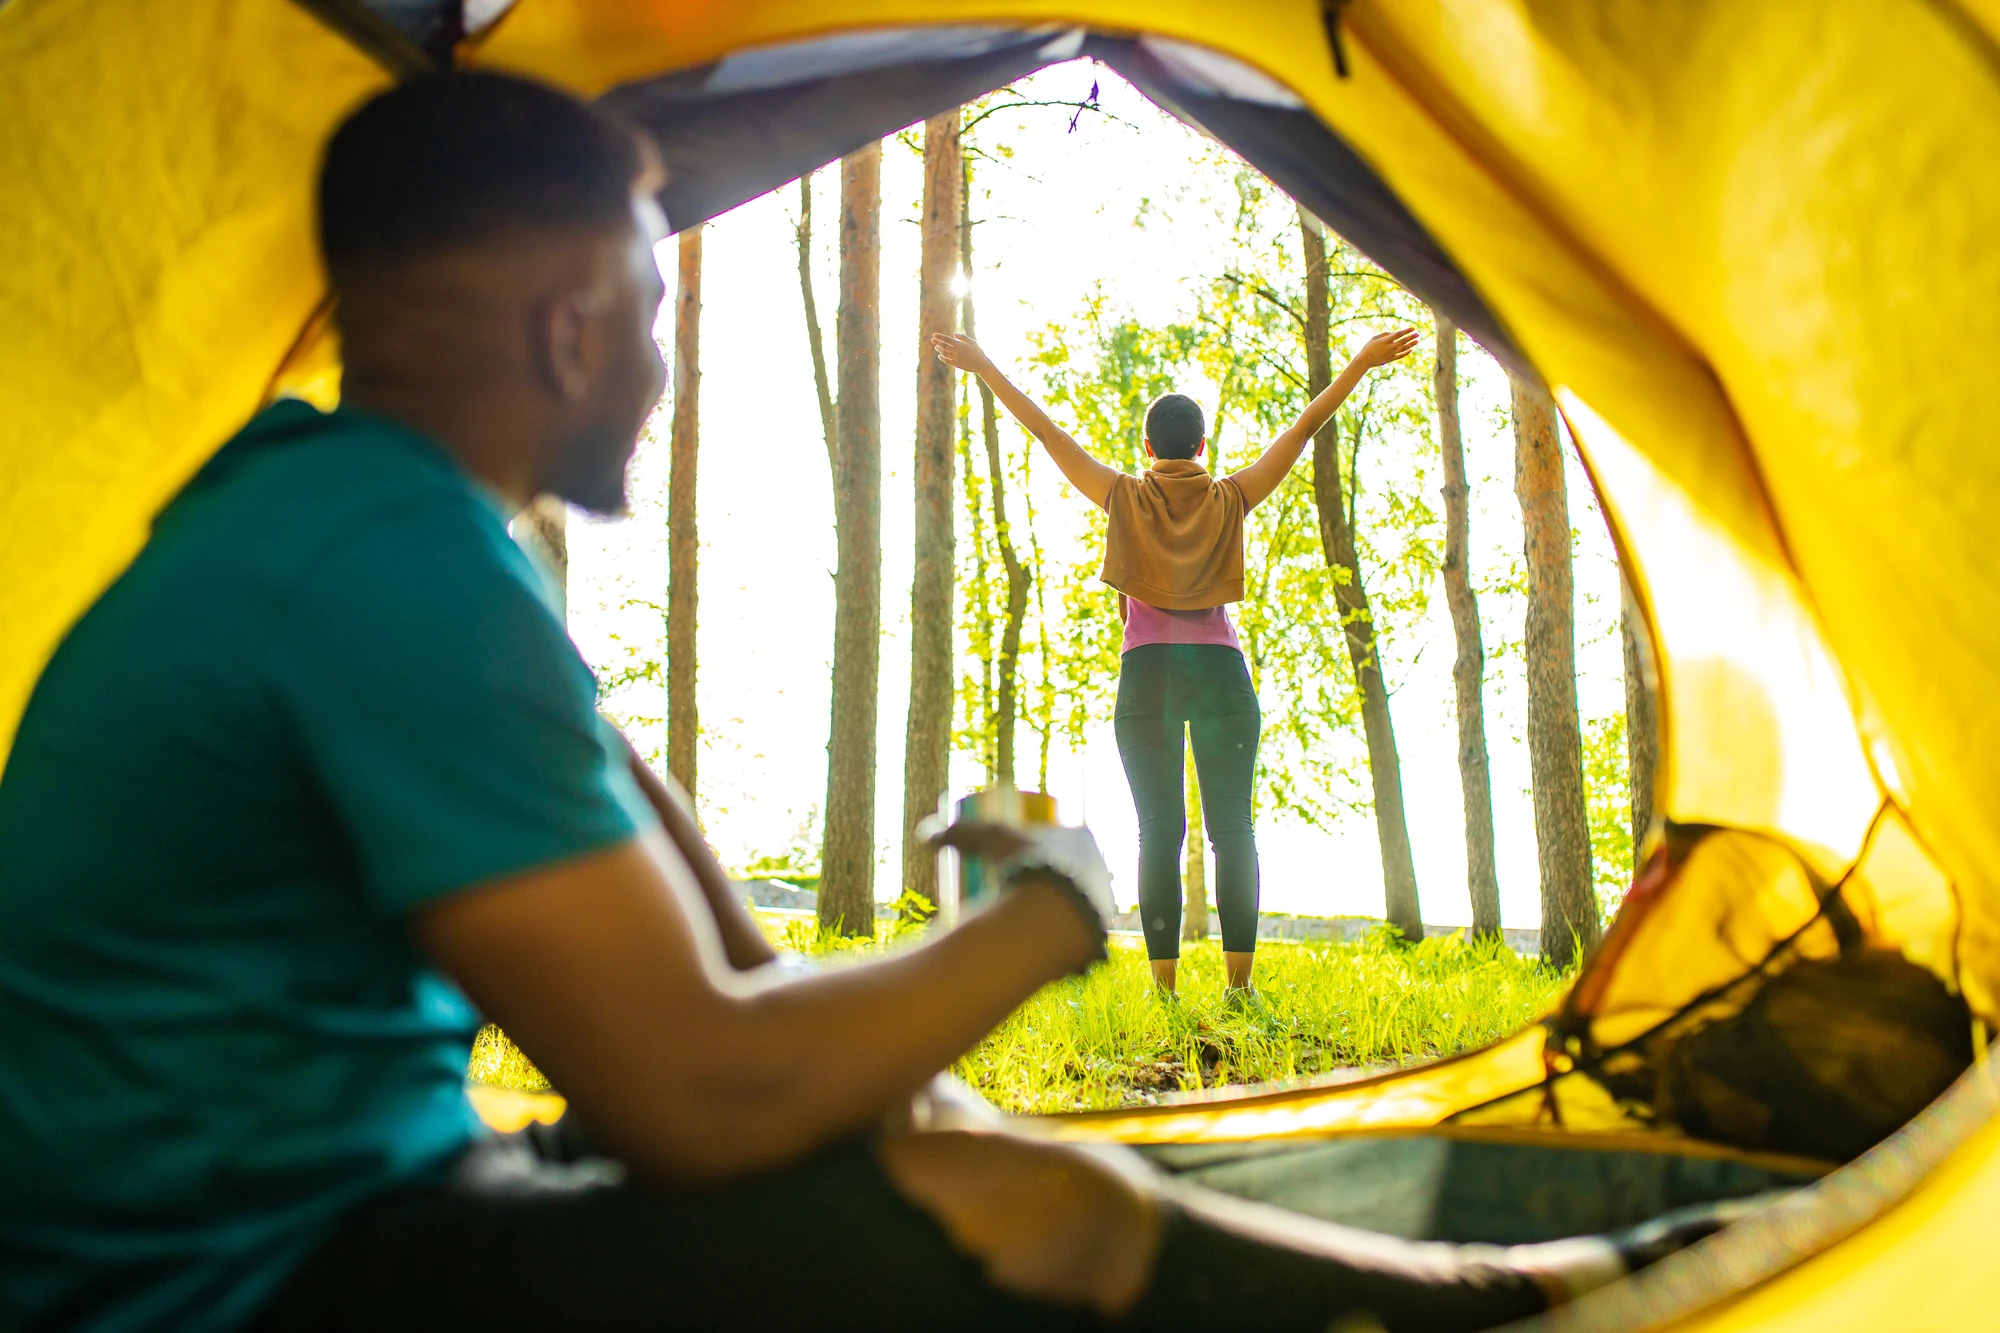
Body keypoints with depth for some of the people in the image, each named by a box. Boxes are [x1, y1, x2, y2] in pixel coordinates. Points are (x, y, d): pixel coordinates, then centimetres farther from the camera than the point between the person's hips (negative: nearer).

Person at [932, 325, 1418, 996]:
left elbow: (1046, 430, 9)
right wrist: (1361, 364, 17)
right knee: (1233, 826, -1)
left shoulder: (1125, 496, 7)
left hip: (1147, 671, 0)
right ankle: (1238, 978, -10)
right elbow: (1304, 427, 12)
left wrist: (984, 366, 14)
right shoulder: (1230, 499, 9)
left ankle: (1164, 981, -8)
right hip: (1222, 670, 1)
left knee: (1159, 829, -2)